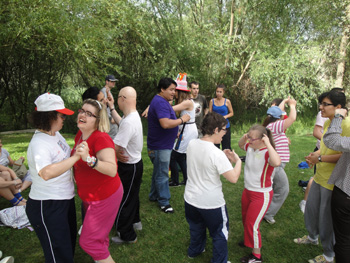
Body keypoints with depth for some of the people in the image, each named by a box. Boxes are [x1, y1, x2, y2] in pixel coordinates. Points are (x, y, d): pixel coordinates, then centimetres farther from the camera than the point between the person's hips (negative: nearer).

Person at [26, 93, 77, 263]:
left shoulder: (55, 134, 2)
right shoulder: (39, 143, -26)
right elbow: (46, 173, -45)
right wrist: (77, 156, -43)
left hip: (65, 199, 9)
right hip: (47, 207, -9)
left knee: (70, 244, 26)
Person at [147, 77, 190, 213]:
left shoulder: (162, 101, 14)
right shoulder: (160, 103, -22)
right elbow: (165, 123, -35)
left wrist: (176, 132, 17)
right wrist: (182, 119, -23)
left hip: (163, 144, 11)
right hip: (160, 146, -11)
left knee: (158, 172, 22)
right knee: (162, 175, 2)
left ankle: (154, 196, 36)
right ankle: (163, 202, 15)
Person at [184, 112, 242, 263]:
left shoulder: (191, 144, -8)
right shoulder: (217, 154, -29)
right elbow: (233, 178, -25)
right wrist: (238, 161, -8)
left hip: (190, 199, 7)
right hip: (211, 203, -6)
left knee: (196, 228, 31)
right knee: (220, 234, 19)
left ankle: (194, 251, 53)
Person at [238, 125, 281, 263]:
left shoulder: (267, 153, -27)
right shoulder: (250, 148, -4)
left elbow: (277, 162, -50)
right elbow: (240, 145, 18)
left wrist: (268, 144, -41)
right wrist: (243, 138, -3)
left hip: (261, 195, -8)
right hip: (247, 190, 8)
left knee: (252, 224, 3)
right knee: (245, 219, 25)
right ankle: (250, 240, 53)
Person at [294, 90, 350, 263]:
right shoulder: (327, 123, 6)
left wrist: (320, 158, -23)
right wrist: (316, 154, 0)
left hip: (332, 182, -8)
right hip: (319, 177, 8)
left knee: (326, 218, 7)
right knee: (310, 210, 23)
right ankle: (312, 237, 49)